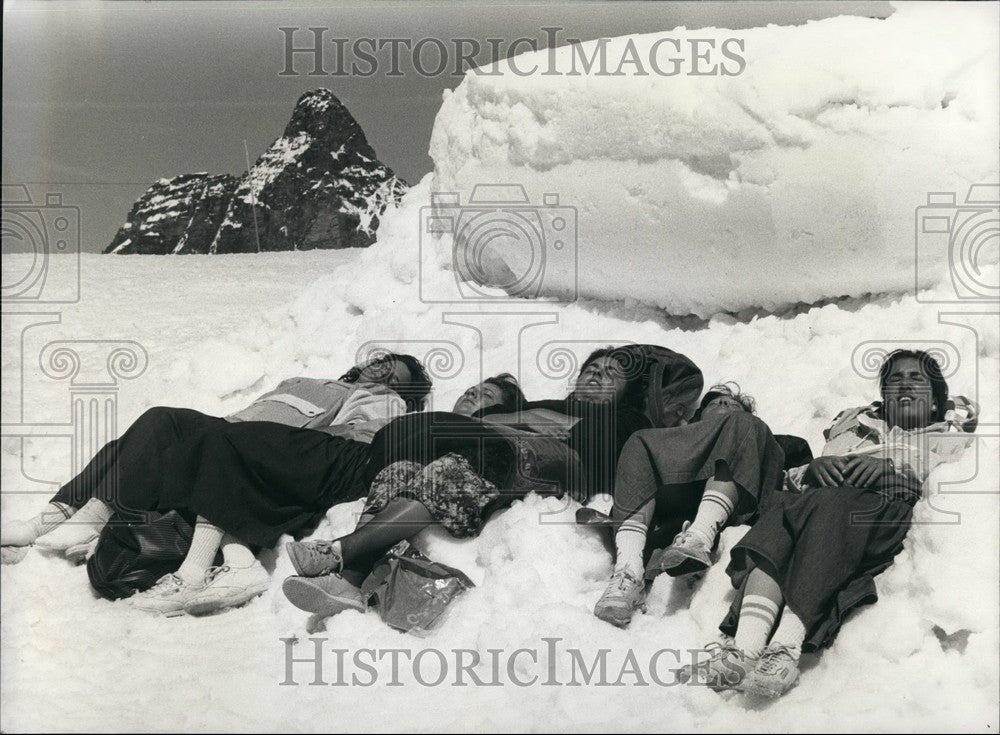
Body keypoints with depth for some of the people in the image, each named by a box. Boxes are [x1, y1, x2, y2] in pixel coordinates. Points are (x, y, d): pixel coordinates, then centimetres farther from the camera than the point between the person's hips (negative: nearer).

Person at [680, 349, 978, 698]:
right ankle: (742, 650, -50)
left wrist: (890, 469, -8)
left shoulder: (950, 437, 31)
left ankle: (784, 650, -53)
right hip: (825, 497, 3)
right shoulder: (853, 424, 38)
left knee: (829, 506, -36)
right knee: (785, 508, -32)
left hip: (887, 510, -3)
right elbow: (792, 478, 25)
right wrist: (814, 467, 2)